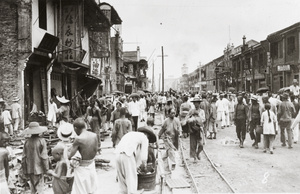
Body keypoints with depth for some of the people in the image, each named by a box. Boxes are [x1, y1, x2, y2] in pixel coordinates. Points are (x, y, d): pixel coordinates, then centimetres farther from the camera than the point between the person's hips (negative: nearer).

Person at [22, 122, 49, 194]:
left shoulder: (27, 141, -1)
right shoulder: (41, 141, -12)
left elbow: (24, 157, 3)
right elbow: (44, 156, -12)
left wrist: (25, 170, 12)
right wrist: (46, 168, -3)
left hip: (30, 169, 4)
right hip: (38, 169, -4)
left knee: (32, 187, 16)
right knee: (39, 188, 3)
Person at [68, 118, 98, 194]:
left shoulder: (78, 139, -21)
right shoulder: (94, 136, -5)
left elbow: (70, 155, -17)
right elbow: (95, 152, 5)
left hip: (82, 167, -6)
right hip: (92, 164, 6)